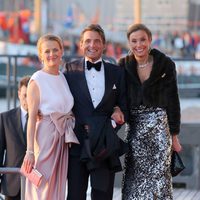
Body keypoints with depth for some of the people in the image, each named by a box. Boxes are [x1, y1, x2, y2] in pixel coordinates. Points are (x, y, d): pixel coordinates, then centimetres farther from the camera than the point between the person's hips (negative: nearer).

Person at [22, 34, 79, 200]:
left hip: (63, 139, 6)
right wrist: (30, 151, -16)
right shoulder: (37, 80, -8)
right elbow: (32, 117, -11)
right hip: (45, 138, -6)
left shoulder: (64, 78, 11)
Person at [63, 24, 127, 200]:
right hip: (77, 143, -1)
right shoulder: (70, 70, 5)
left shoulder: (117, 72, 10)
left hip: (105, 145, 1)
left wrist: (114, 121, -6)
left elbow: (124, 106, 11)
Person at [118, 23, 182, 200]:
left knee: (159, 174, -5)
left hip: (159, 125, -2)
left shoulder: (165, 64, -2)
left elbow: (172, 101, 0)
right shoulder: (124, 65, 5)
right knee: (134, 177, 1)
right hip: (134, 127, 2)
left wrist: (174, 135, 0)